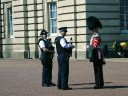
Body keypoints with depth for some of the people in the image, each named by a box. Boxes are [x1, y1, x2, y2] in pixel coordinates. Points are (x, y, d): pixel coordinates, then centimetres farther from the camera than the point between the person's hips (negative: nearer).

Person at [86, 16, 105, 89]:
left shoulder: (96, 36, -16)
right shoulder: (95, 35, 17)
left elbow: (95, 46, -25)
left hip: (97, 56, -10)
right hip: (96, 56, 10)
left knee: (98, 70, -6)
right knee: (97, 70, 13)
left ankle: (99, 84, -3)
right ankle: (99, 84, 19)